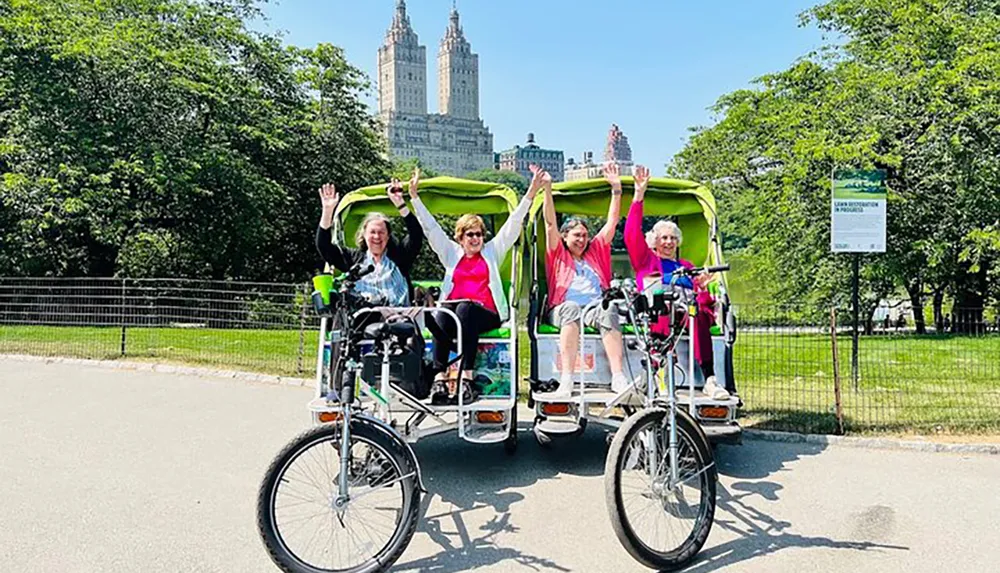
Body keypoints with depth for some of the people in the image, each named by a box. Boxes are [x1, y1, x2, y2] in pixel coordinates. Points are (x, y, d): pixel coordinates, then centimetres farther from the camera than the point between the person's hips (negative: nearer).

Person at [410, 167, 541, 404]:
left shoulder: (492, 251, 25)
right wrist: (414, 198, 19)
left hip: (485, 313, -1)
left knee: (465, 308, -36)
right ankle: (439, 377, -43)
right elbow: (430, 227, 23)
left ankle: (467, 377, -43)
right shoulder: (451, 253, 27)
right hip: (451, 310, 1)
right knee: (441, 313, -34)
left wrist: (530, 195, 12)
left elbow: (512, 225, 18)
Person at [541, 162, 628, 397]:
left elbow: (612, 222, 23)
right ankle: (566, 379, -48)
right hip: (563, 308, -1)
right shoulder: (557, 254, 23)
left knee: (609, 308, -34)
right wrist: (547, 188, -1)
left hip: (595, 305, 2)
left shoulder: (596, 252, 29)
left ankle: (618, 377, -45)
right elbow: (550, 223, 10)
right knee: (571, 308, -38)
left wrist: (616, 187, 16)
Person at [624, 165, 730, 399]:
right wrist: (639, 195, 3)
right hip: (655, 315, -2)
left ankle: (709, 380, -44)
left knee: (699, 315, -35)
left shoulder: (687, 266, 34)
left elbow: (703, 301, 23)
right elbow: (631, 234, 7)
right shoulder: (645, 259, 25)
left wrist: (703, 288, -2)